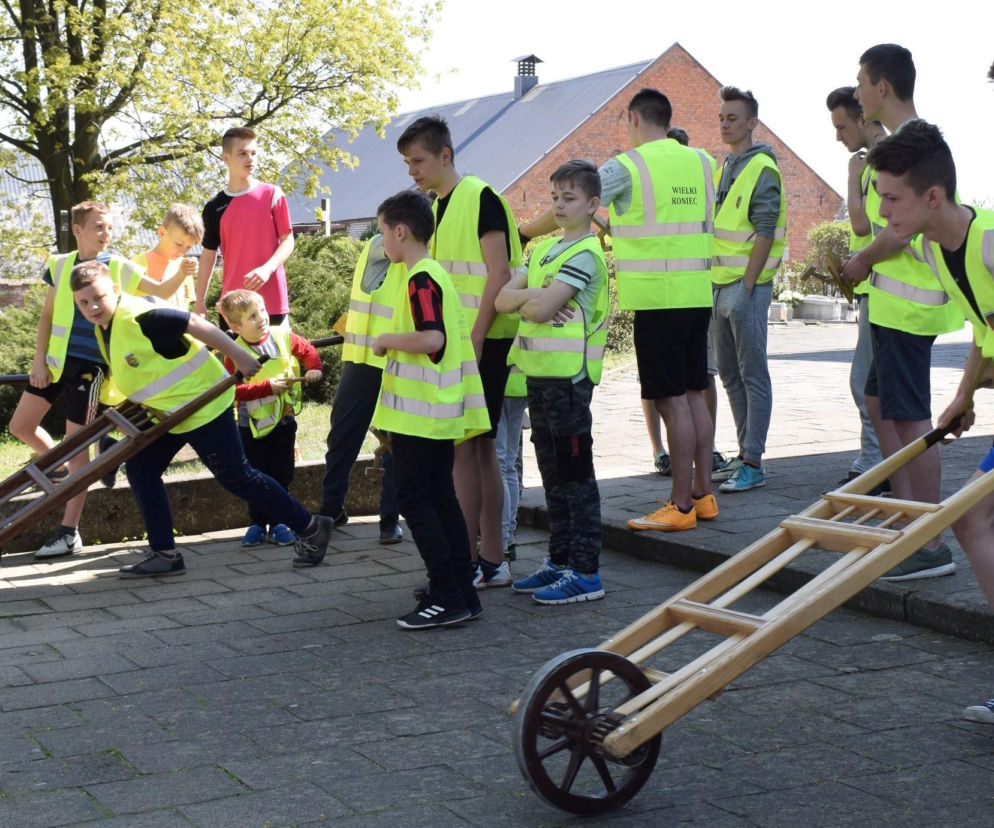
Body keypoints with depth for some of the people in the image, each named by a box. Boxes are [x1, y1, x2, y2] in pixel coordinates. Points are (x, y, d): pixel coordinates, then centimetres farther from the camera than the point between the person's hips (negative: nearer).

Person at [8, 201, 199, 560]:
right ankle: (60, 469, 36)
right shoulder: (59, 264, 4)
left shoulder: (118, 267, -4)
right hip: (55, 359, 4)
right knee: (20, 426, 9)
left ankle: (69, 533, -1)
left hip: (88, 365, -4)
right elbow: (47, 315, 8)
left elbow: (161, 291, -9)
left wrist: (181, 274, -29)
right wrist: (39, 360, 2)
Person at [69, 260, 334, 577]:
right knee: (140, 468, 5)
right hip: (170, 410, 10)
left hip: (202, 402, -9)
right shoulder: (104, 329, 4)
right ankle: (164, 553, 11)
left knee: (236, 477, -4)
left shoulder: (139, 317, -25)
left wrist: (239, 357, -18)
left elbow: (195, 325, -22)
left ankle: (310, 528, 8)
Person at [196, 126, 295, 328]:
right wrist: (200, 303, 9)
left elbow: (287, 240, 0)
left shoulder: (272, 195, 1)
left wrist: (267, 268, -18)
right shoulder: (215, 207, 8)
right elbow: (209, 254, 13)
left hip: (272, 301, -2)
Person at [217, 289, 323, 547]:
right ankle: (257, 524, 17)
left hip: (284, 420, 3)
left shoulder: (283, 337, -6)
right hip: (252, 425, -3)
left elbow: (308, 350, 8)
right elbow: (235, 390, -24)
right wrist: (268, 387, -27)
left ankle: (278, 523, 17)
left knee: (282, 475, 8)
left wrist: (313, 369, -11)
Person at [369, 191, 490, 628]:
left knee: (415, 499, -5)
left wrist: (387, 340, -14)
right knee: (441, 498, 12)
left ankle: (445, 597, -6)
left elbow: (432, 337, -28)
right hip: (440, 412, 10)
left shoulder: (420, 279, -15)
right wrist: (395, 341, 19)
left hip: (418, 412, -10)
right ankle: (463, 594, 15)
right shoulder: (438, 274, 15)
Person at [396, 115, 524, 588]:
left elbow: (498, 273, -16)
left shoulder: (480, 197, -10)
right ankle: (491, 561, 16)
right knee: (479, 448, 10)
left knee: (463, 446, -10)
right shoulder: (436, 206, 16)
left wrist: (475, 338, -20)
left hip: (481, 342, -9)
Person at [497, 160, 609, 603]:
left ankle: (585, 571, 1)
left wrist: (529, 300, -1)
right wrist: (534, 296, -13)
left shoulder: (585, 254, -12)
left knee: (575, 471, -4)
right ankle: (560, 560, 24)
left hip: (568, 375, -9)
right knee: (552, 470, 14)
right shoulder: (544, 249, 15)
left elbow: (542, 308, -22)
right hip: (538, 371, 9)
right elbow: (503, 299, 6)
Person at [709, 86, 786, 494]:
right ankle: (744, 453, 23)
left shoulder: (762, 169, -11)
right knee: (729, 373, 13)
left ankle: (753, 464, -2)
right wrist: (718, 287, 15)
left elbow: (765, 234, -17)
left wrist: (746, 286, -20)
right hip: (721, 284, 9)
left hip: (747, 286, -9)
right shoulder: (725, 168, 16)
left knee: (753, 375, -4)